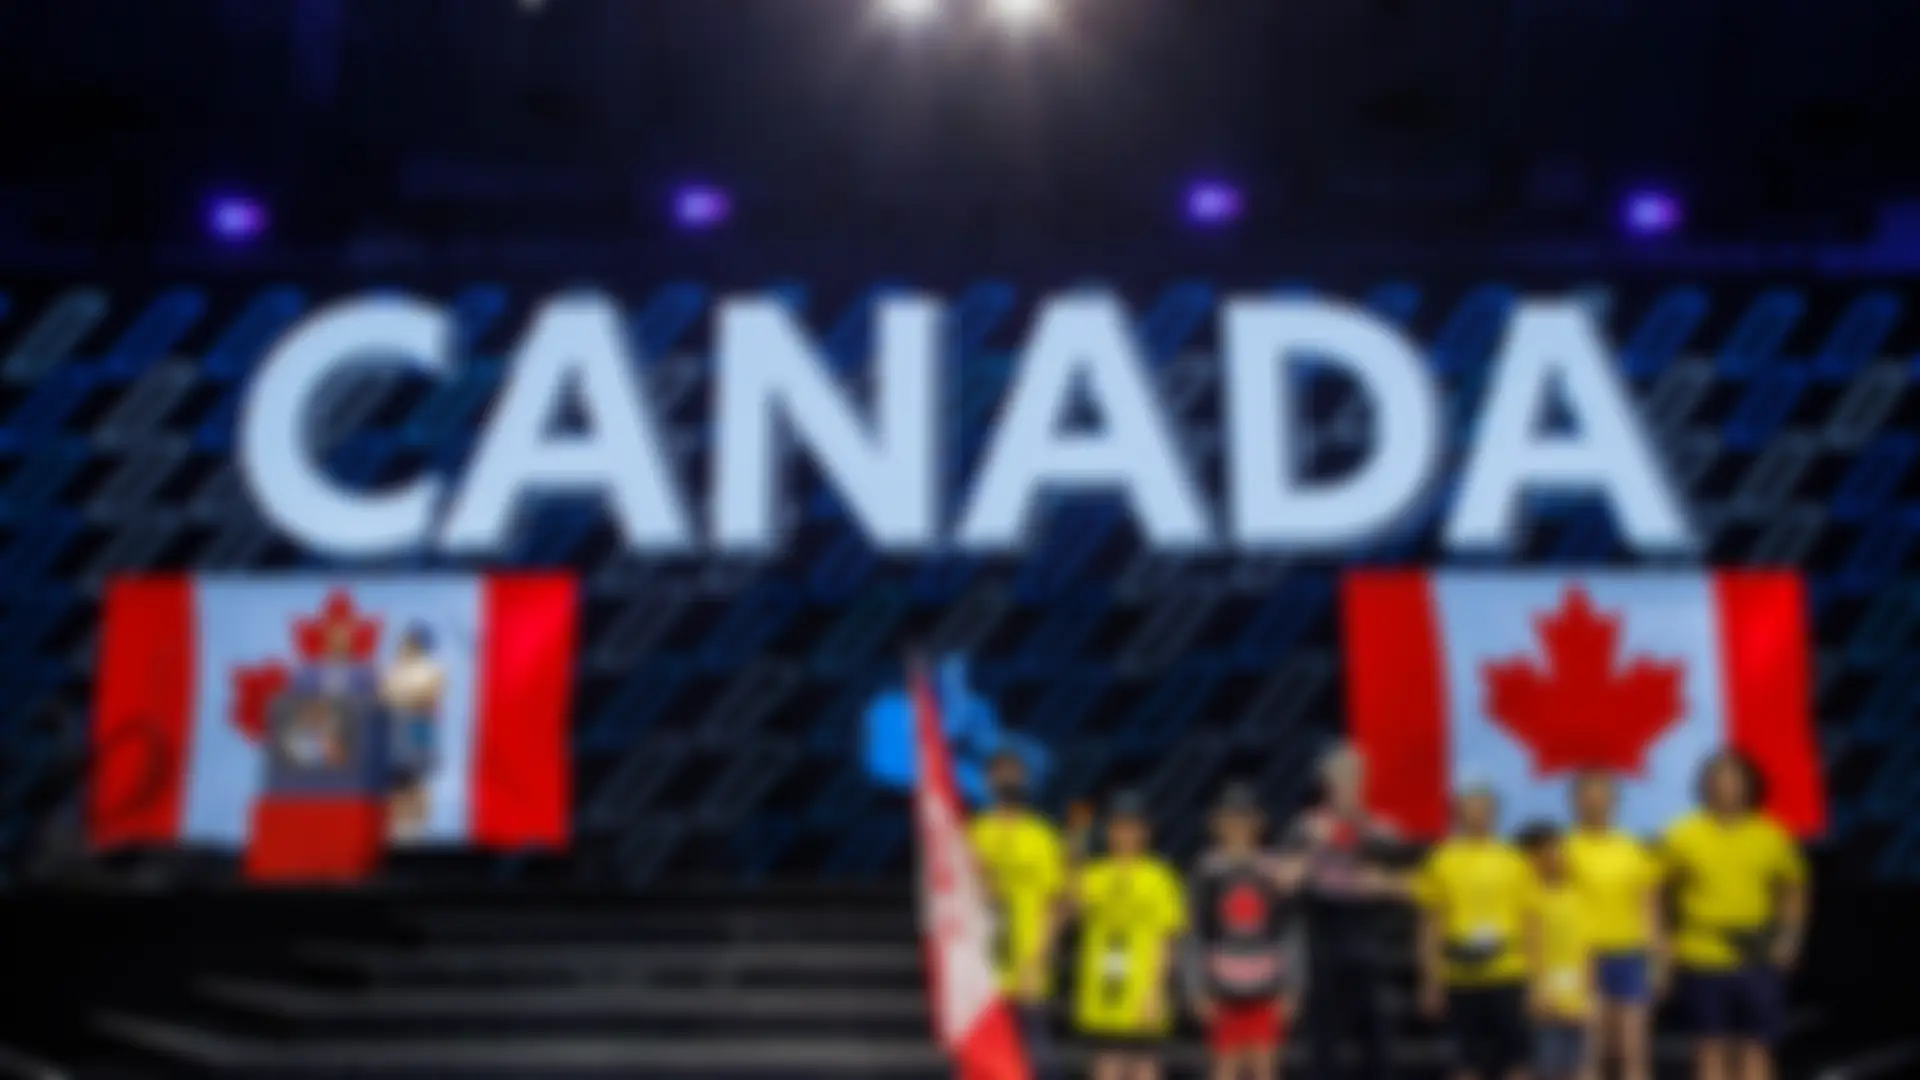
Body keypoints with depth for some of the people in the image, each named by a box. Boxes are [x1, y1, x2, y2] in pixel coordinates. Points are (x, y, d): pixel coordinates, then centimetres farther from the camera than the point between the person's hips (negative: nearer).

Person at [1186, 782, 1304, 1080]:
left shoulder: (1276, 871, 2)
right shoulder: (1208, 871, 0)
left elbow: (1289, 933, 6)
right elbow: (1197, 936, 2)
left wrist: (1290, 988, 3)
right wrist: (1199, 989, -2)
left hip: (1267, 990, 1)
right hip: (1224, 990, -1)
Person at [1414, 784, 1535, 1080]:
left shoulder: (1514, 860, 6)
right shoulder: (1441, 862, 3)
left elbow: (1529, 921, 8)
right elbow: (1430, 926, 5)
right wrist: (1431, 982, 1)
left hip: (1508, 977, 1)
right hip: (1460, 980, -1)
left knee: (1515, 1055, 0)